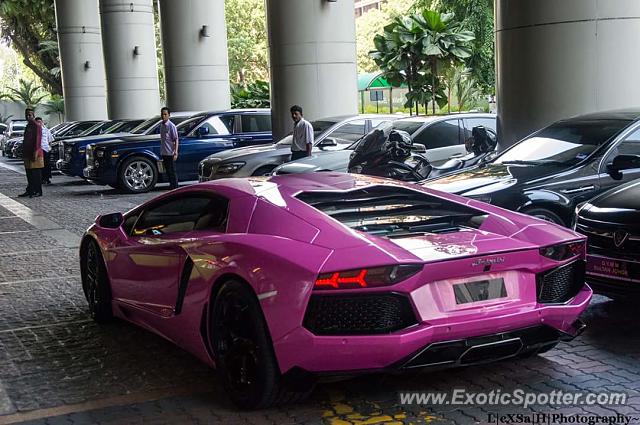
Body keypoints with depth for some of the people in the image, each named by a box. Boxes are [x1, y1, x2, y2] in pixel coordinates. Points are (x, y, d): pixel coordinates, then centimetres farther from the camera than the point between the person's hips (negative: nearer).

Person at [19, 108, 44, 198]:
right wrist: (23, 153, 21)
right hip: (27, 154, 9)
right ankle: (29, 190, 15)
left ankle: (38, 191, -2)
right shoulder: (27, 126, 20)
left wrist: (35, 152, -22)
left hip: (35, 154, -9)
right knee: (29, 174, 10)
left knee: (36, 173, -5)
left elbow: (37, 140, -16)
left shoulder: (36, 126, -8)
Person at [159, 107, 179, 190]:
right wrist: (161, 152, 18)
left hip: (170, 153, -7)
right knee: (168, 171, 12)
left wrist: (175, 153, -18)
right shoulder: (161, 125, 11)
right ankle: (171, 187, 20)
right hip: (163, 153, 7)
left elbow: (176, 140, -12)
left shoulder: (171, 126, -11)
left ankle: (175, 188, 1)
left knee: (172, 171, -4)